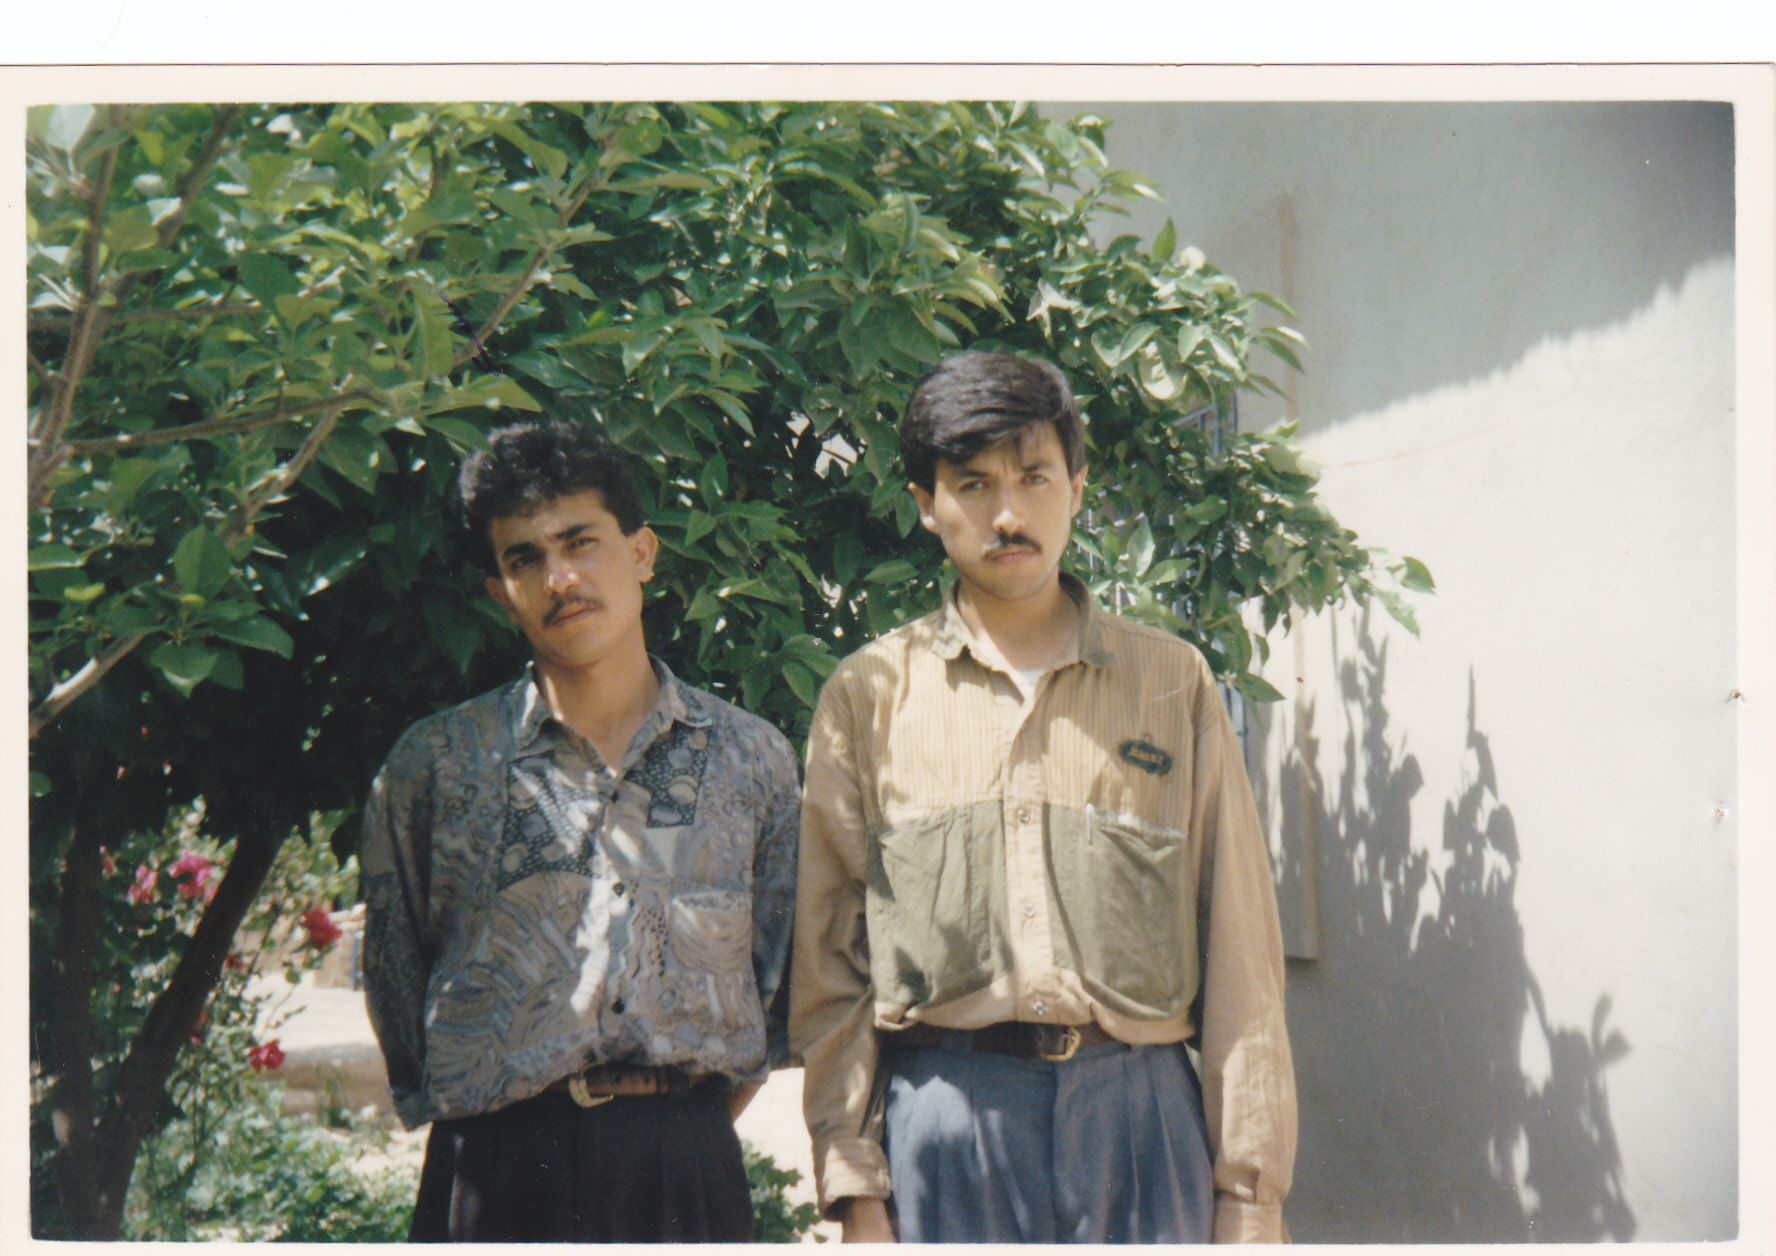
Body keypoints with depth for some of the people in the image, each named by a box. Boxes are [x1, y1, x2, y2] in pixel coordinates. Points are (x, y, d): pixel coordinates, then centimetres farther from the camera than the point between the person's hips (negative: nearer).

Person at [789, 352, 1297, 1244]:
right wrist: (856, 1191, 1)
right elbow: (829, 960, 8)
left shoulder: (1173, 684, 11)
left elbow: (1239, 952, 8)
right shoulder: (868, 698, 9)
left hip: (1139, 1112, 1)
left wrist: (1251, 1187, 3)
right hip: (947, 1118, 0)